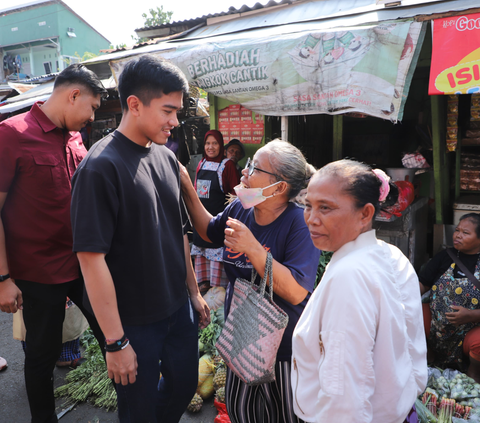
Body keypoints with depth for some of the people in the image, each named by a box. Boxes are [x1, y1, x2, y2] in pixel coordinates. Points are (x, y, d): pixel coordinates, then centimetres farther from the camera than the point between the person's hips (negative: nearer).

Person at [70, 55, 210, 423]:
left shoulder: (167, 158, 2)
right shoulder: (101, 167, -20)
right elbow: (92, 258, -22)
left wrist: (194, 292, 15)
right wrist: (115, 342, -18)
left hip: (179, 309, 7)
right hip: (134, 323, -6)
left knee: (184, 386, 22)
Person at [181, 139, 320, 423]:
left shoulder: (299, 222, -26)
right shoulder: (239, 208, -7)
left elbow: (296, 292, -32)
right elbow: (210, 231, 14)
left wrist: (253, 248, -37)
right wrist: (188, 189, 3)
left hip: (282, 346, -6)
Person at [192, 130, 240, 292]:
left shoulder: (227, 164, -9)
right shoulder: (202, 163, 9)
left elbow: (235, 191, -8)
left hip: (218, 215, -6)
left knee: (217, 249, -2)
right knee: (201, 247, 13)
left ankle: (218, 284, 10)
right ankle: (203, 280, 26)